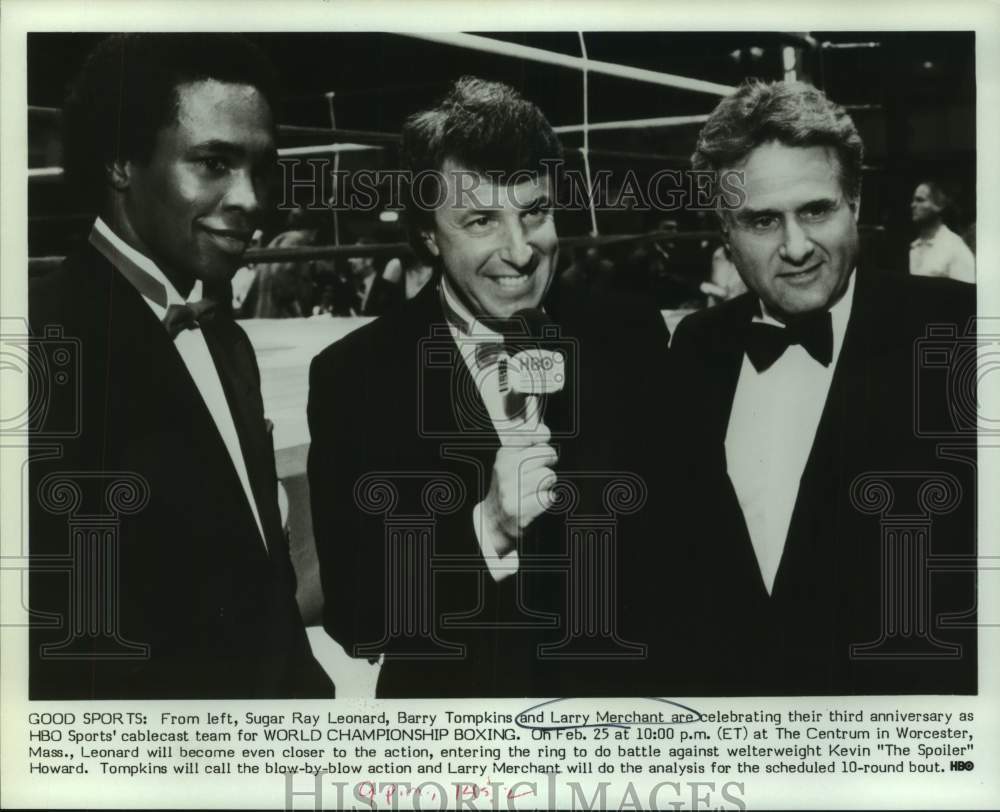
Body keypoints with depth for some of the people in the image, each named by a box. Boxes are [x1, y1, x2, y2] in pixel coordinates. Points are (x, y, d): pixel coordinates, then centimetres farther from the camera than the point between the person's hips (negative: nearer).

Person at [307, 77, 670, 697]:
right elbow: (353, 619, -16)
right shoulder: (352, 377, -14)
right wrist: (486, 530, -29)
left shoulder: (631, 339, -8)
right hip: (453, 693, -2)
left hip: (622, 690, 2)